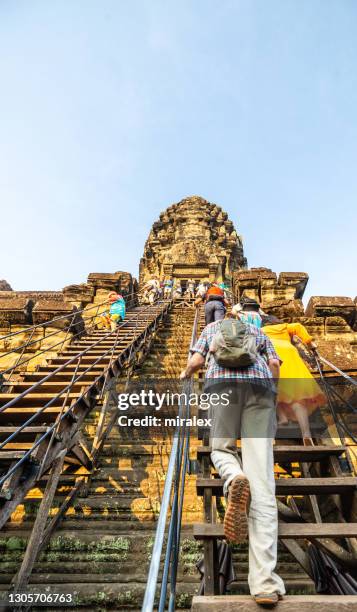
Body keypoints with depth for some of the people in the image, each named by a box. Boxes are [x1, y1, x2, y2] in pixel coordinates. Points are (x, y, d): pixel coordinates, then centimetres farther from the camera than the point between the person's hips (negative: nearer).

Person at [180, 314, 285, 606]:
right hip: (260, 384, 2)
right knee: (261, 480, -2)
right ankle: (265, 581, -12)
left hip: (223, 382, -1)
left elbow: (195, 362, 15)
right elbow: (275, 366, 19)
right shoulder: (258, 331, 36)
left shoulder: (211, 328, 31)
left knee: (221, 449, 20)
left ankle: (234, 479, -15)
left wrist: (184, 375, 37)